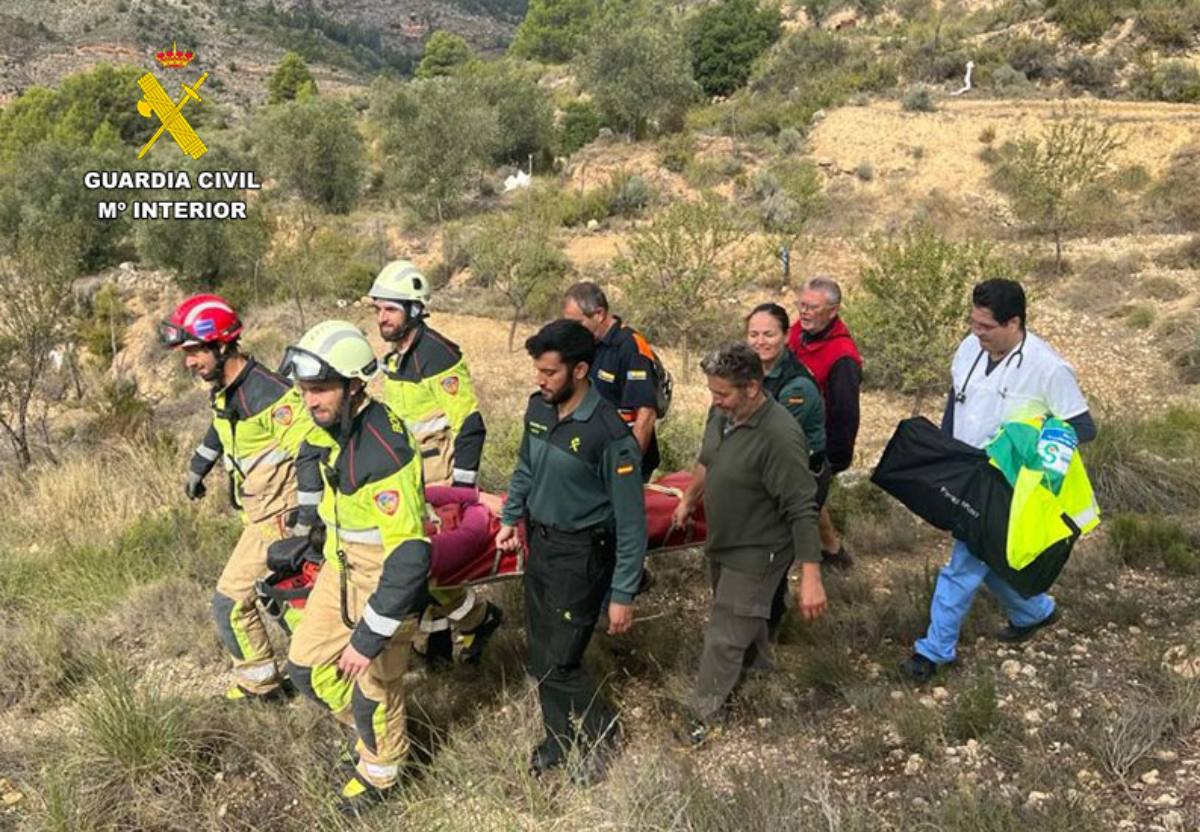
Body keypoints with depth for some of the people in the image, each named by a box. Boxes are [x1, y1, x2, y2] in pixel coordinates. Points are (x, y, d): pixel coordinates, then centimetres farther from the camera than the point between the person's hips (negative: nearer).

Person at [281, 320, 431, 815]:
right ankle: (369, 728, 41)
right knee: (307, 667, 15)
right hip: (341, 567, 8)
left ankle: (380, 769, 38)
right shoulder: (330, 428, -6)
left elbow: (410, 556, -33)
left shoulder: (385, 454, -33)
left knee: (373, 688, 9)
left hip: (386, 577, -8)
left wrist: (368, 638, -29)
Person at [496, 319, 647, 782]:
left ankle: (603, 736, 24)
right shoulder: (538, 408, -3)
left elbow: (630, 520, -19)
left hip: (582, 556, -7)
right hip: (540, 543, 7)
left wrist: (623, 594, -17)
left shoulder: (609, 434, -25)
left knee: (557, 665, -2)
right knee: (540, 656, 17)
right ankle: (560, 740, 38)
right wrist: (510, 517, 7)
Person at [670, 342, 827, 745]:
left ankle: (703, 713, 20)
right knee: (743, 613, 29)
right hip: (721, 542, 8)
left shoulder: (780, 437, -33)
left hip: (755, 553, -8)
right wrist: (688, 501, 25)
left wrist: (810, 576, -29)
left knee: (724, 636, 2)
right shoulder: (722, 411, -8)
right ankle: (757, 663, 55)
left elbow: (802, 511, -30)